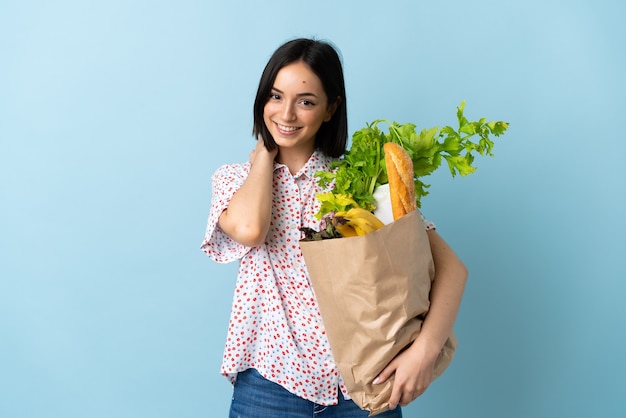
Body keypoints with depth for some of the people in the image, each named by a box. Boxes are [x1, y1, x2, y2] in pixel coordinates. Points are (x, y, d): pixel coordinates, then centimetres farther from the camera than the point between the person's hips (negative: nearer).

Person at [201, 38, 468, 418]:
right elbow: (249, 228, -21)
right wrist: (264, 155, -4)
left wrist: (426, 347, -22)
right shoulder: (234, 178, 4)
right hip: (271, 386, 1)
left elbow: (450, 265, -7)